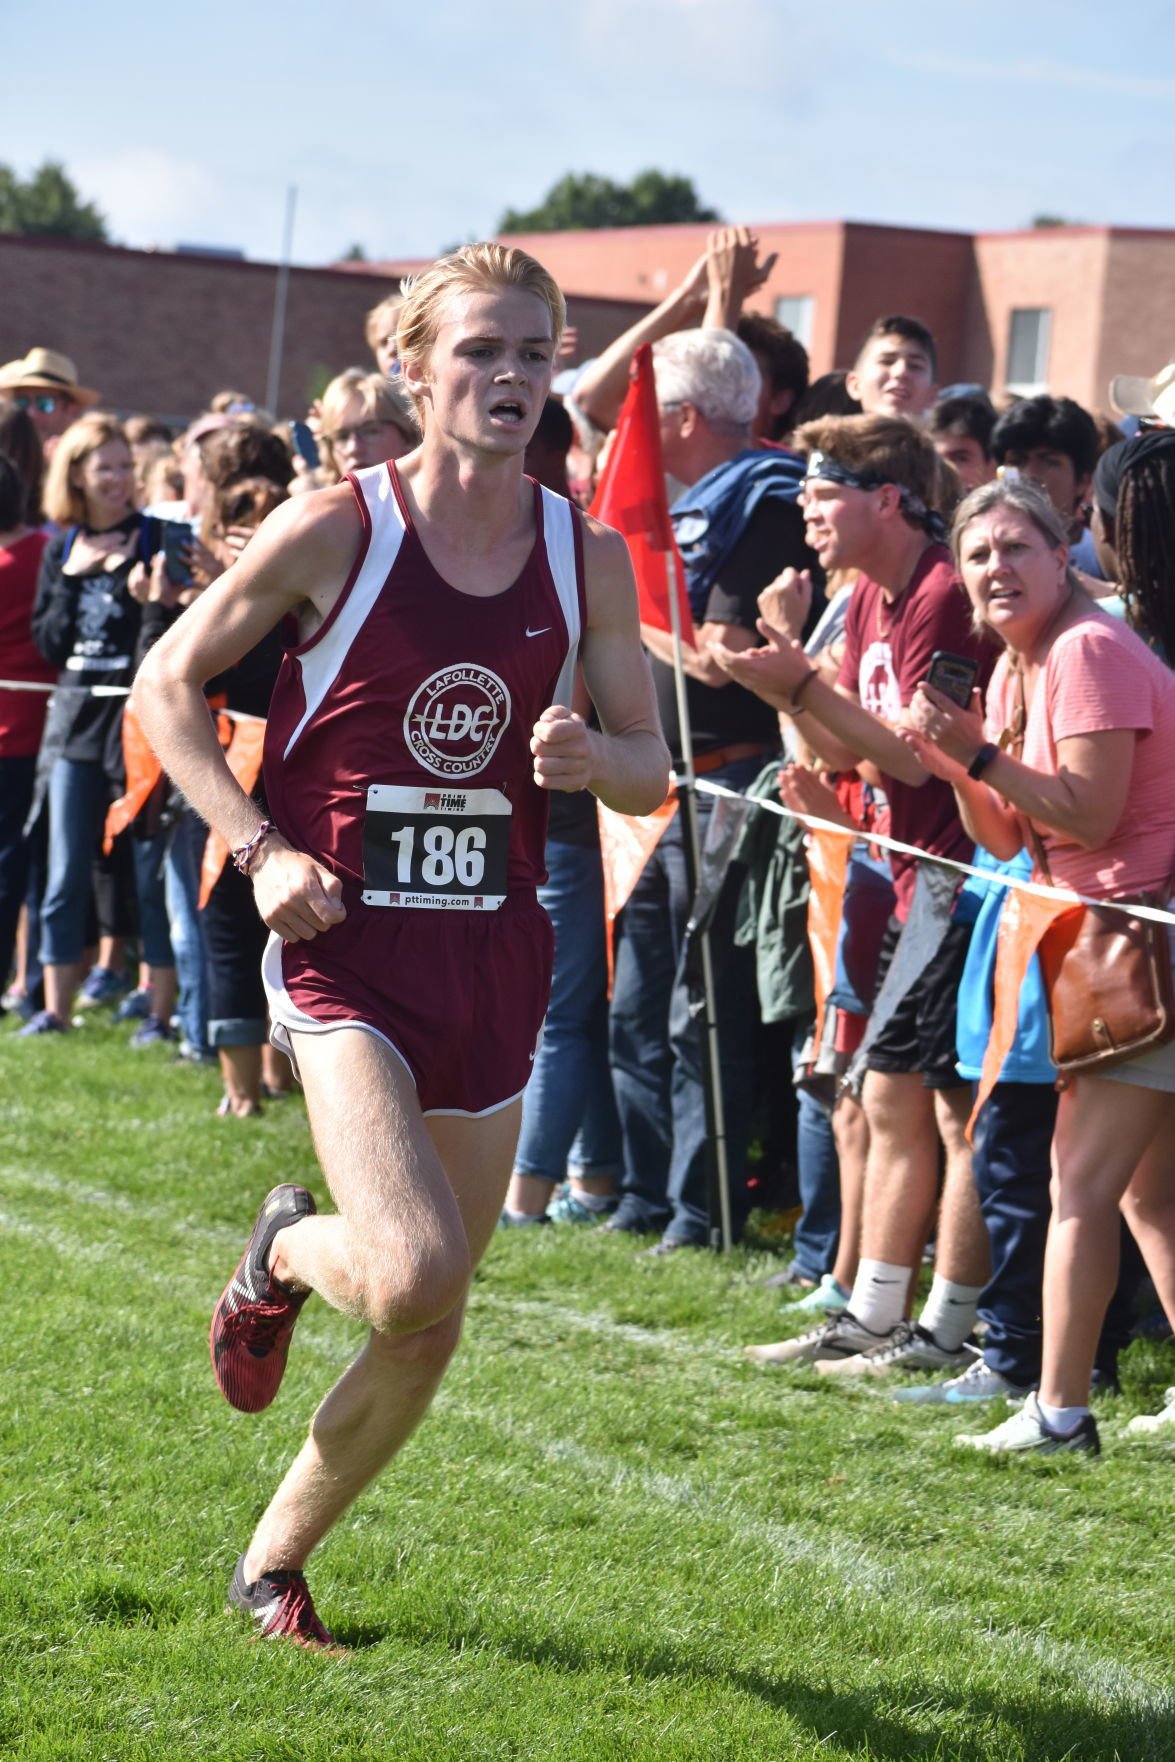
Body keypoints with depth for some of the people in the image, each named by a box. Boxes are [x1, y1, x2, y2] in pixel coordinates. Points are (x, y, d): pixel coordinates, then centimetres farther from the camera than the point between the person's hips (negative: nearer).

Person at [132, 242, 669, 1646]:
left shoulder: (588, 555, 4)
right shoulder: (337, 528, -8)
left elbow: (650, 768, 11)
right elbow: (167, 681, 0)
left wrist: (593, 758, -13)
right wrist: (259, 845, -11)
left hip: (494, 955, 5)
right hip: (345, 941, -5)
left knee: (428, 1339, 9)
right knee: (411, 1278, -25)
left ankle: (273, 1561, 31)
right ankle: (283, 1253, 11)